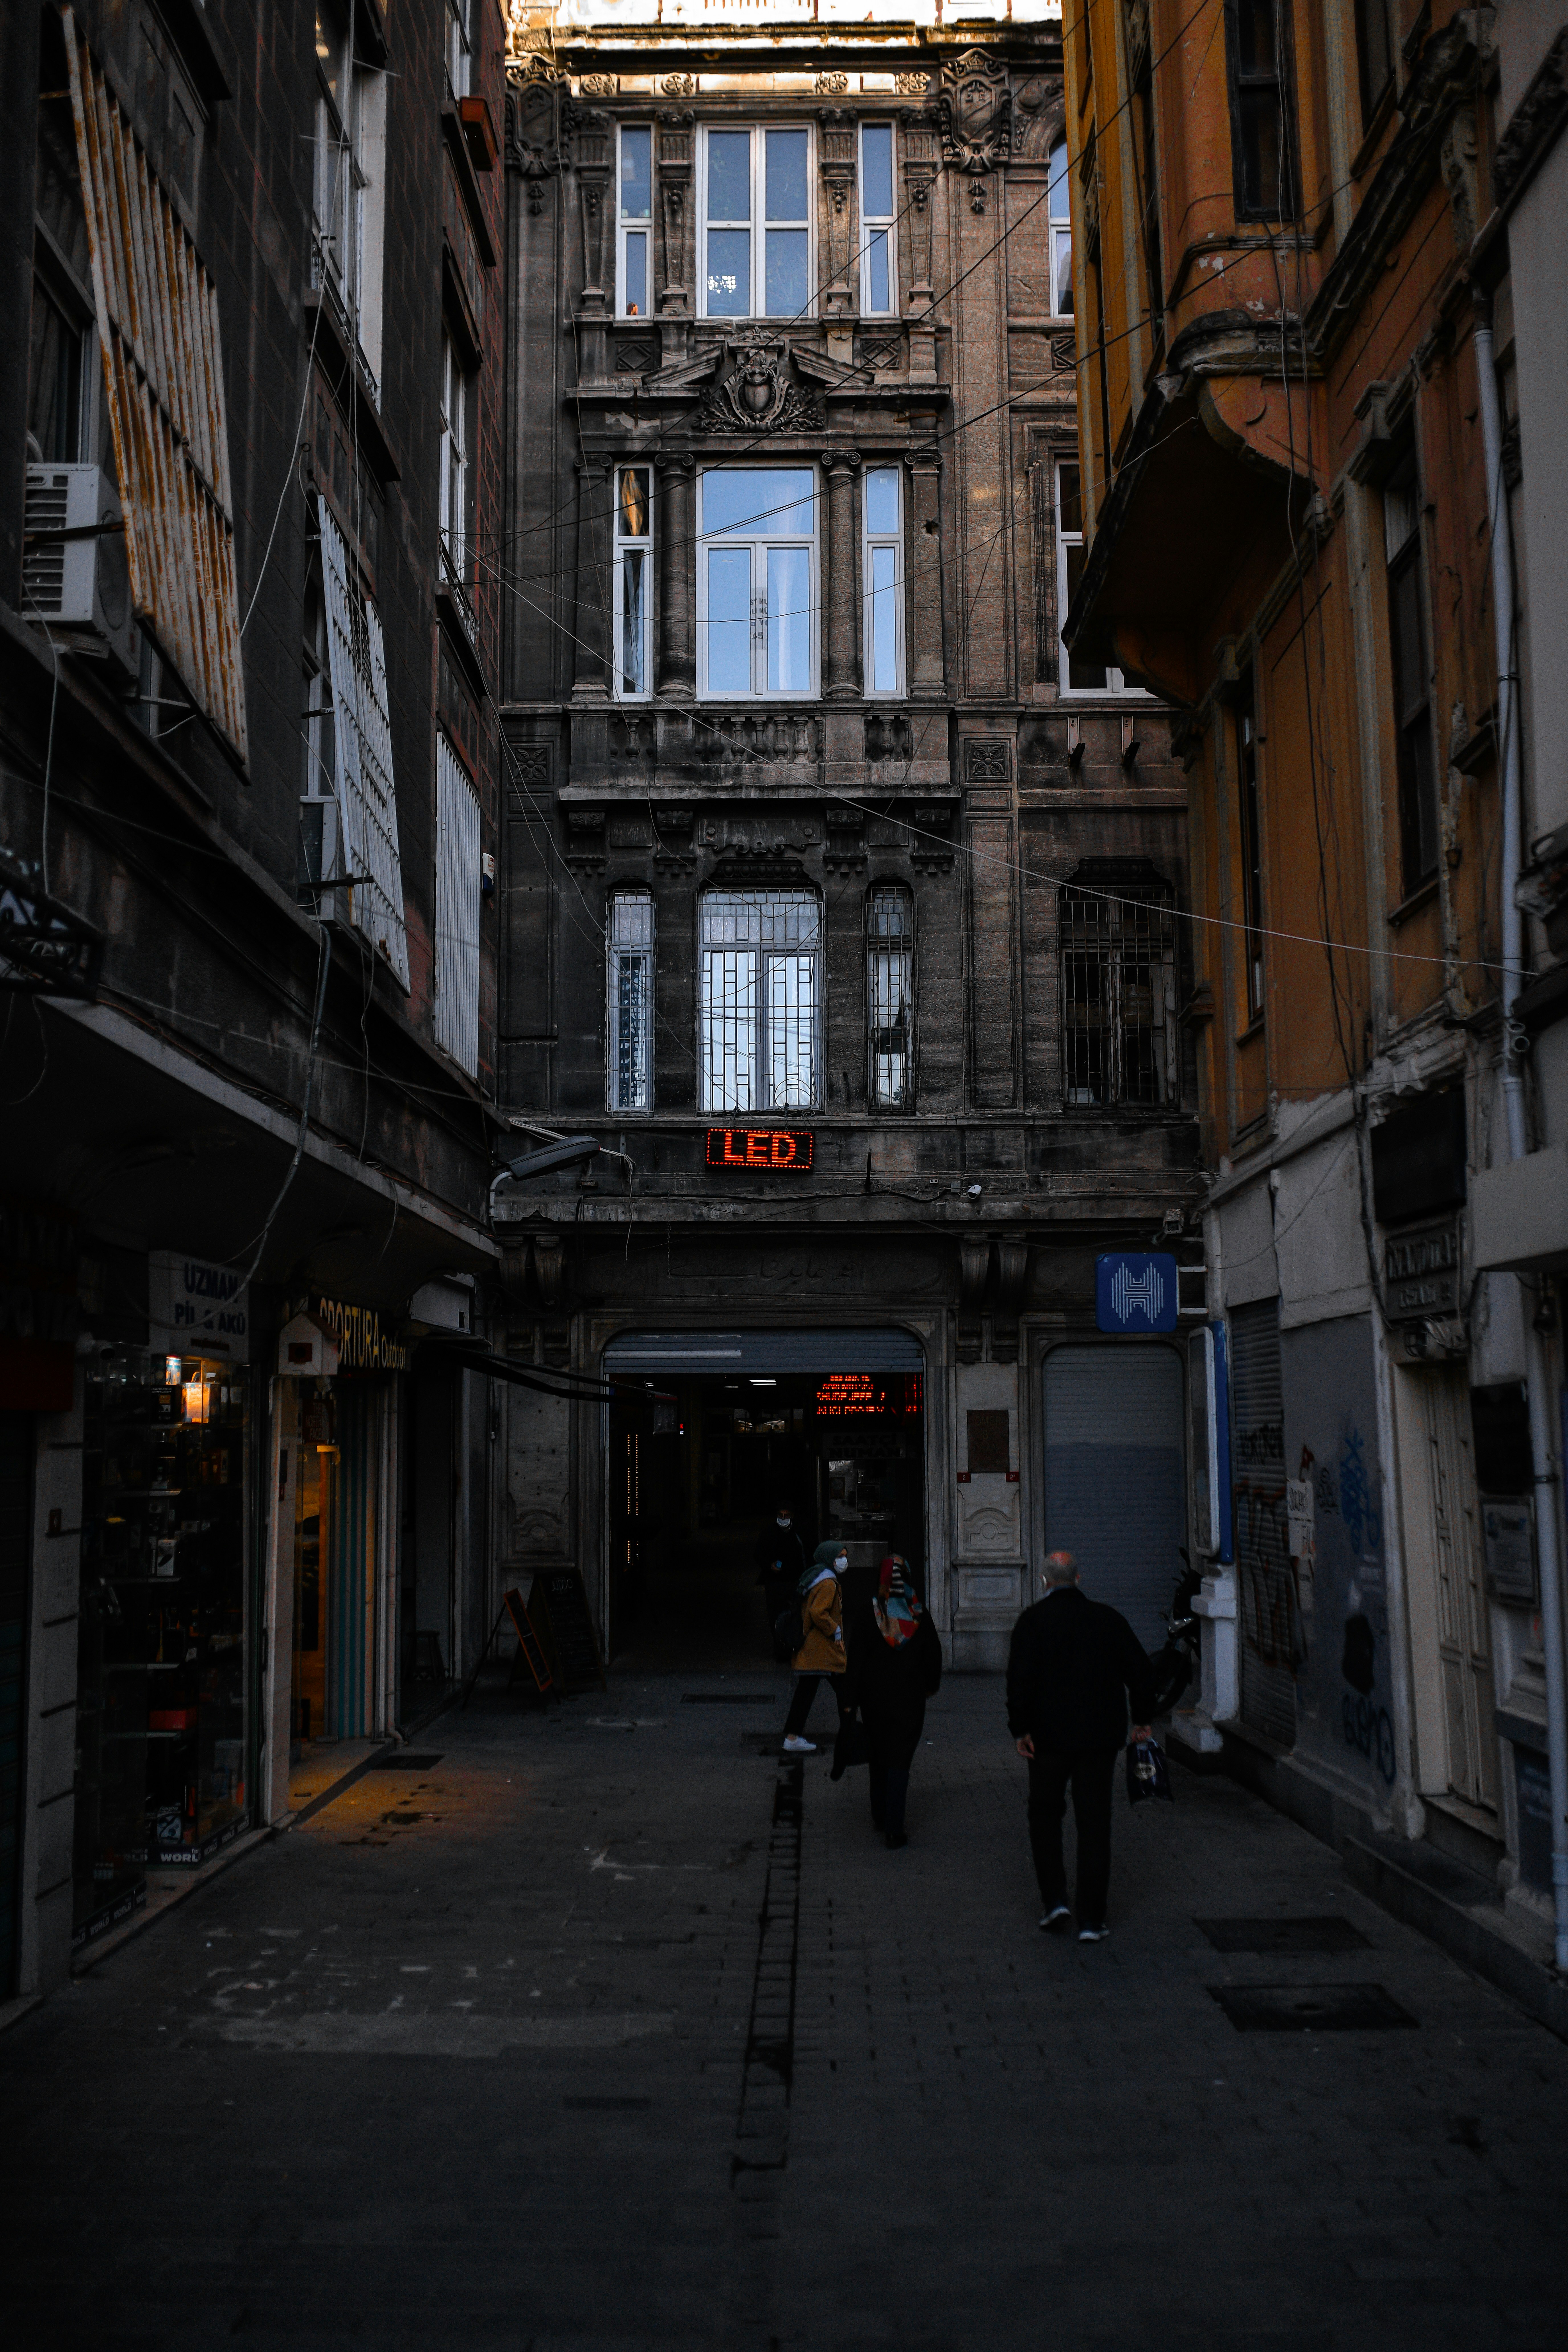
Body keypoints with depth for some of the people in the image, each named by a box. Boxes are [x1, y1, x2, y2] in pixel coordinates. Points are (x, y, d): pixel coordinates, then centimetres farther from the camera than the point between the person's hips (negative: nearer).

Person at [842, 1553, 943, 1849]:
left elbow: (856, 1659, -9)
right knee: (900, 1760, 2)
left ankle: (881, 1816, 29)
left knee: (879, 1757, 18)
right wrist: (931, 1685, 22)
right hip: (910, 1699, 0)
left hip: (874, 1697, 0)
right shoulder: (919, 1613, -7)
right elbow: (933, 1654, 4)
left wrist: (850, 1700, -3)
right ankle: (894, 1828, -4)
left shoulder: (866, 1613, -11)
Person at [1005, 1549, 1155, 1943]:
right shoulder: (1108, 1618, 3)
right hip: (1100, 1736, 2)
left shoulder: (1033, 1620, -5)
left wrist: (1020, 1729, -9)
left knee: (1045, 1815, 16)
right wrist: (1141, 1719, 15)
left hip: (1049, 1736, -2)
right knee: (1094, 1825, 6)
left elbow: (1020, 1678, -14)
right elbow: (1141, 1671, 5)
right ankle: (1091, 1920, 5)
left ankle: (1055, 1899, 7)